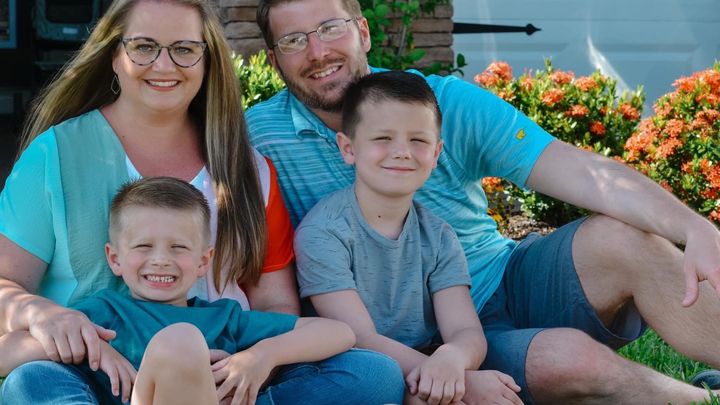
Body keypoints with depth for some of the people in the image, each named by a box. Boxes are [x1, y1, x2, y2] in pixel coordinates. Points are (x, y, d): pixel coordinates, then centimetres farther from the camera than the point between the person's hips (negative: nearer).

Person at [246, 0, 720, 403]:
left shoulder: (448, 103, -5)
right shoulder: (258, 136, -7)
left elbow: (585, 174, -15)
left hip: (511, 283, 2)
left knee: (621, 239, -25)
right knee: (565, 357, -30)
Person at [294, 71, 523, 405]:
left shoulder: (438, 238, 6)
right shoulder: (323, 232, -10)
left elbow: (467, 332, -6)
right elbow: (360, 339, -17)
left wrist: (451, 358, -33)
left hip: (420, 375, 4)